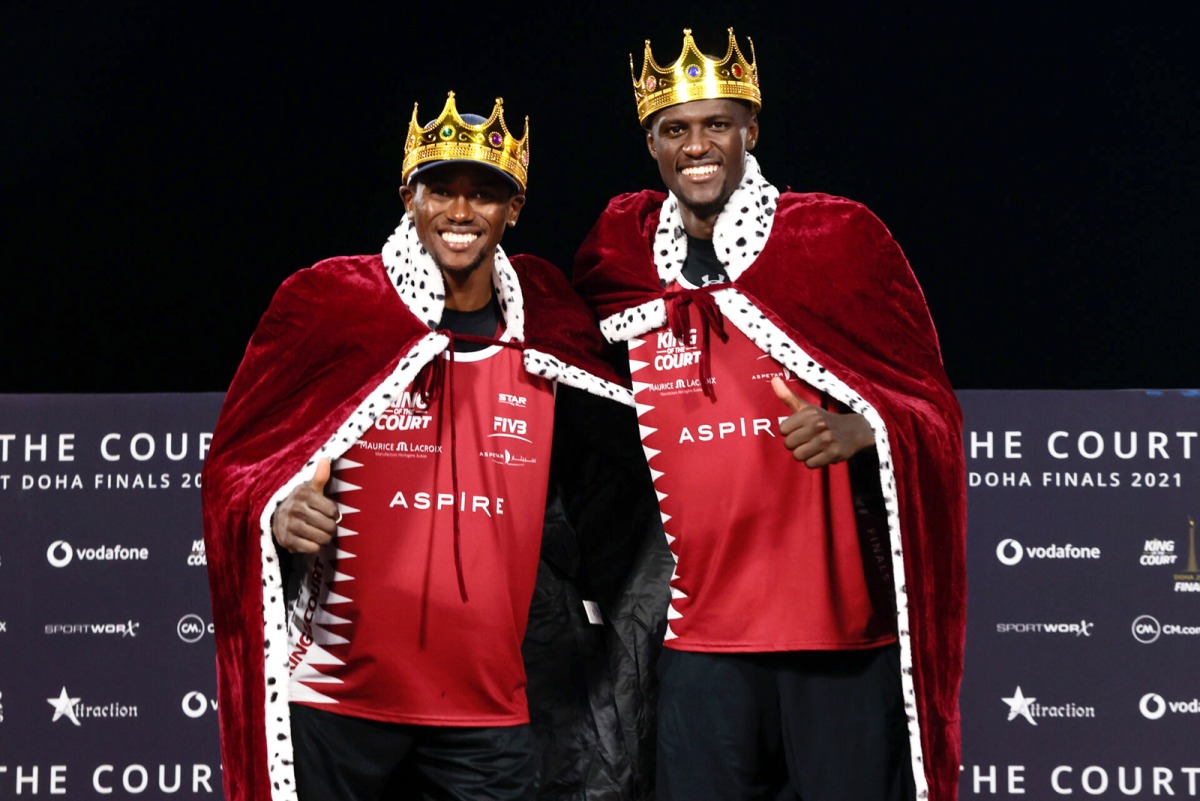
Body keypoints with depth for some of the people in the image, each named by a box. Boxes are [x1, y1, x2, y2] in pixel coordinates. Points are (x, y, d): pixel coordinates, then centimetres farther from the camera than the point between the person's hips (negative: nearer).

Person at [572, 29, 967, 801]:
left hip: (844, 615, -3)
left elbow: (929, 404, 0)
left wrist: (860, 430, -20)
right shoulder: (617, 263, 7)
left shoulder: (839, 237, -2)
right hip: (700, 629, 3)